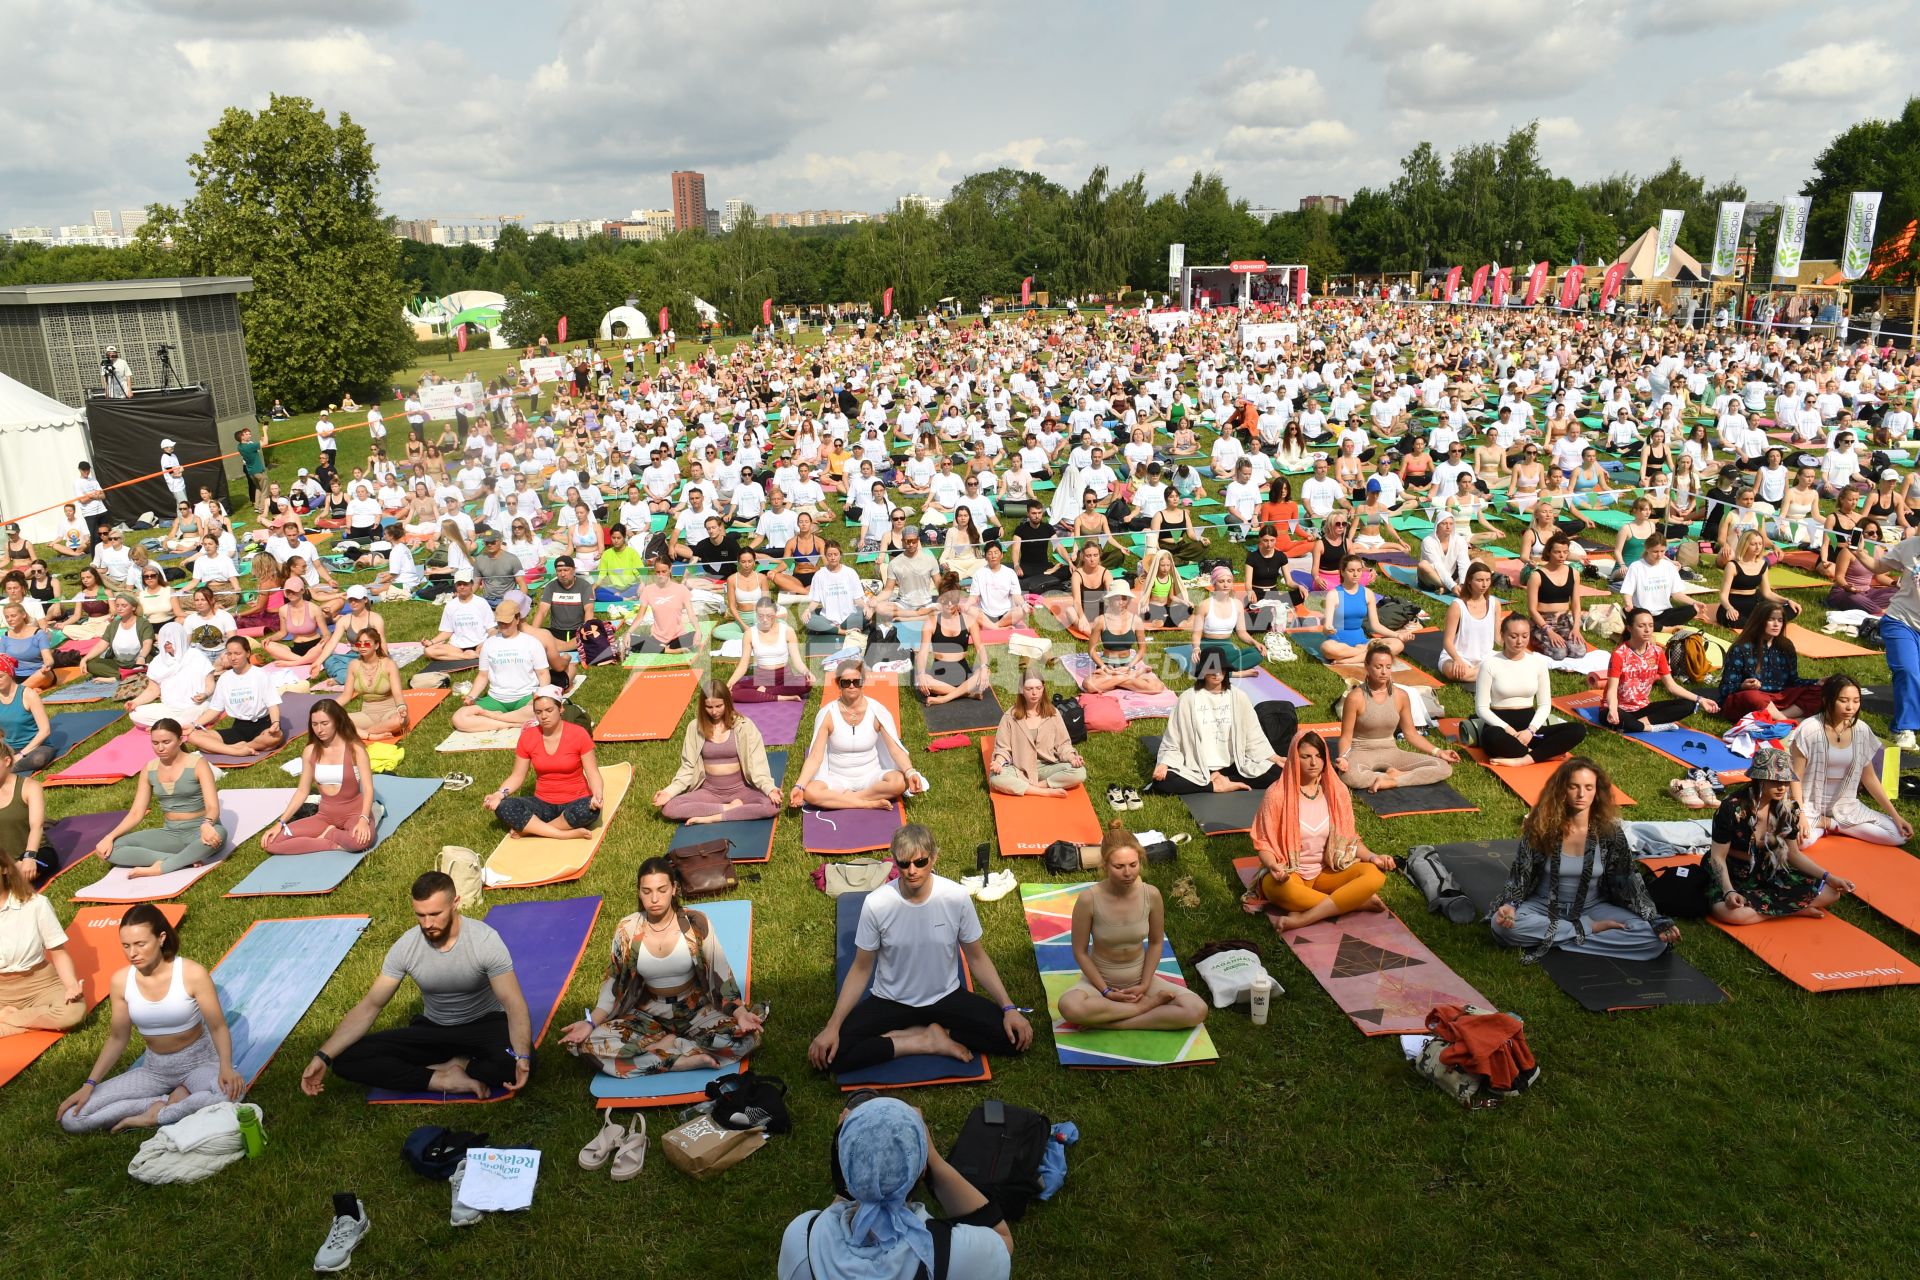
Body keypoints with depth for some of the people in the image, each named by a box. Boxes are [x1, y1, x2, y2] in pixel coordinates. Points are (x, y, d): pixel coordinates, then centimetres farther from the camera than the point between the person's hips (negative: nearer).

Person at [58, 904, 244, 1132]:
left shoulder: (192, 974, -19)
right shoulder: (121, 982, -8)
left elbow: (218, 1027, -16)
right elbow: (118, 1039, 6)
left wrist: (226, 1067, -33)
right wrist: (90, 1084, -3)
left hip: (199, 1062, -4)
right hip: (154, 1068, 4)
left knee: (233, 1092, -38)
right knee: (71, 1118, -10)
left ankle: (156, 1116, -15)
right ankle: (169, 1101, -9)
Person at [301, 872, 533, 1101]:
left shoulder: (485, 940, -24)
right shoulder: (405, 947, -14)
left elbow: (514, 1005, -27)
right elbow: (369, 1006, -9)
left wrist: (523, 1056, -45)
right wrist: (322, 1056, -20)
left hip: (484, 1025, -4)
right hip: (432, 1029, 4)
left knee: (519, 1063, -39)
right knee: (346, 1060, -18)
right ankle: (448, 1081, -25)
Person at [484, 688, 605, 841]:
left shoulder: (578, 734, -9)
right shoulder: (527, 737, 0)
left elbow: (593, 774, -8)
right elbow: (517, 776, 4)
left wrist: (598, 796, -29)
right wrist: (500, 793, -16)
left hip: (574, 803, -3)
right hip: (543, 804, 3)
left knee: (590, 809, -38)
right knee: (502, 807, -24)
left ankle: (529, 829, -18)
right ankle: (567, 834, -28)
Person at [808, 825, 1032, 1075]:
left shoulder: (957, 897, -17)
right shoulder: (876, 903, -19)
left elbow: (976, 958, -3)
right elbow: (861, 970, -7)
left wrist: (1009, 1008, -12)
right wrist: (832, 1027, -17)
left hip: (946, 997, 1)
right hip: (890, 1001, 0)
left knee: (1016, 1036, -19)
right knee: (830, 1054, -23)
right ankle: (929, 1040, -8)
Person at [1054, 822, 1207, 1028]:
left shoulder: (1151, 895, -16)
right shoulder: (1089, 899, -23)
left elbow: (1156, 943, 0)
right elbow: (1080, 952, -11)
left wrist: (1145, 984, -7)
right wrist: (1106, 991, -14)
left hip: (1139, 978, 3)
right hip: (1100, 980, -2)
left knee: (1197, 1011, -19)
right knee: (1070, 1007, -37)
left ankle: (1107, 1022, -14)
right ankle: (1146, 1005, -15)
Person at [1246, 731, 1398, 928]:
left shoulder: (1337, 791, 1)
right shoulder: (1277, 794, -9)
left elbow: (1348, 839, 9)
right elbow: (1263, 844, -5)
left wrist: (1372, 856, -10)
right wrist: (1274, 866, -26)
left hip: (1328, 871, 4)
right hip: (1289, 874, -4)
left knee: (1375, 874, -24)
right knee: (1277, 886, -39)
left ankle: (1304, 918, -30)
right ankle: (1359, 902, -24)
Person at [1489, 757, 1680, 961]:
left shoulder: (1609, 831, -9)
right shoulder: (1541, 827, -12)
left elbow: (1628, 883, -5)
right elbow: (1520, 875, -8)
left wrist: (1657, 922, -18)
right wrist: (1509, 905, -28)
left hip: (1592, 908, 2)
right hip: (1545, 907, -1)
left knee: (1656, 940, -22)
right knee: (1502, 924, -33)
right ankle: (1590, 928, -18)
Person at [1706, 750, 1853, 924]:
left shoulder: (1789, 808, -4)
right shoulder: (1732, 808, -21)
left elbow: (1793, 853, 8)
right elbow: (1718, 857, -16)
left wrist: (1827, 877, -5)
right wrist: (1728, 891, -32)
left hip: (1771, 872, 5)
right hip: (1733, 875, -5)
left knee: (1830, 893, -11)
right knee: (1726, 911, -37)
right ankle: (1794, 909, -16)